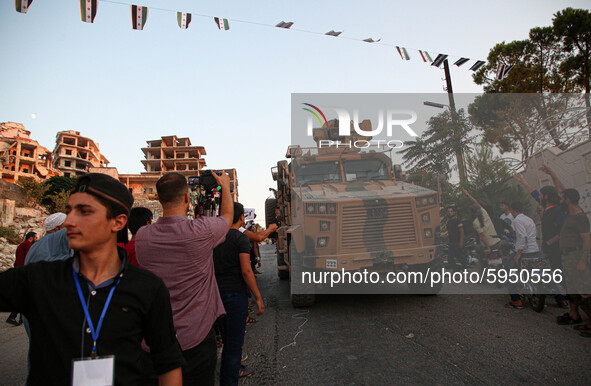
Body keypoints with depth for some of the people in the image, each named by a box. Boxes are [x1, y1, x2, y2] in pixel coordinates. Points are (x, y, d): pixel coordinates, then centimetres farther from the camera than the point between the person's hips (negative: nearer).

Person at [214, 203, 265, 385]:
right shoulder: (241, 238, -13)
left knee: (227, 340, 22)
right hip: (235, 294, -8)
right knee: (234, 343, 1)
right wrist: (258, 298, -13)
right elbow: (246, 271, -19)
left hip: (218, 293, 8)